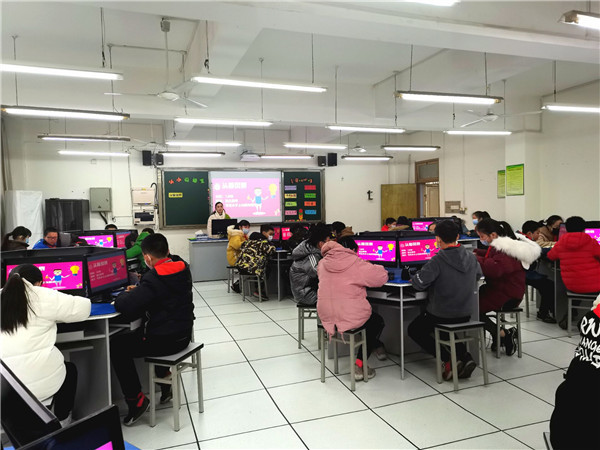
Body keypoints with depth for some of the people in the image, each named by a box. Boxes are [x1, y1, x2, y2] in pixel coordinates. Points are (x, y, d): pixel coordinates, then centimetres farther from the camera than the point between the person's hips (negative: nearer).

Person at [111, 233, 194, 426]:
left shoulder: (153, 279, -24)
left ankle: (136, 399, 9)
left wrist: (124, 294, -4)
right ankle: (166, 381, 37)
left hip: (166, 340, -9)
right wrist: (139, 290, 12)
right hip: (184, 333, 9)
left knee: (116, 345, 5)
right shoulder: (183, 269, 1)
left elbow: (124, 307, -27)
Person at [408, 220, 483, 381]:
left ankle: (448, 361, 3)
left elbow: (419, 283, -22)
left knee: (414, 330, 16)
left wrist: (413, 278, 0)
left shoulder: (438, 261, -22)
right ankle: (465, 357, 12)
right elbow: (478, 275, 17)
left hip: (442, 313, -7)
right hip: (466, 313, 7)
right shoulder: (471, 257, -2)